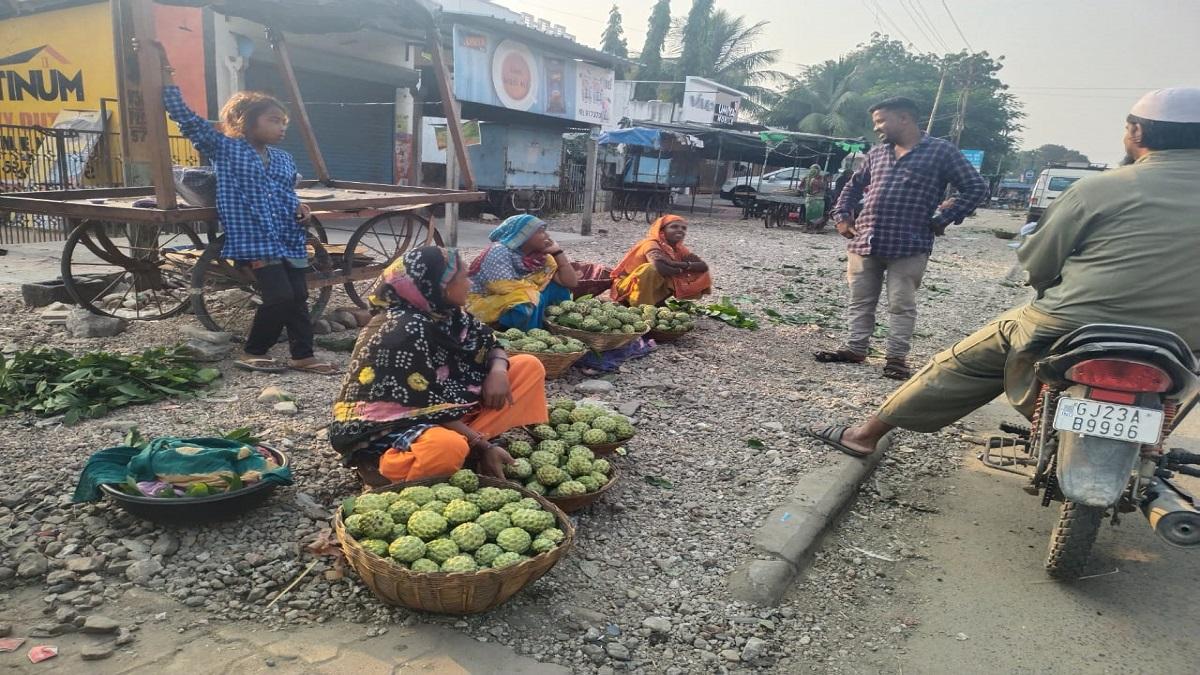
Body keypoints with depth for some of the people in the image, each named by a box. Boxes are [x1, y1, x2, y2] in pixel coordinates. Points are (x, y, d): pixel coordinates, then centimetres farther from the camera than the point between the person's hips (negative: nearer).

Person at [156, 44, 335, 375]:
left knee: (299, 298, 4)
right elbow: (187, 118, -5)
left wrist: (300, 207, 5)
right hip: (255, 240, -6)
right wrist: (165, 73, -8)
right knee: (279, 297, -15)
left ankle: (303, 356, 14)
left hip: (289, 240, 6)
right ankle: (252, 352, 5)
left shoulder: (284, 159, 16)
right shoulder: (225, 148, 1)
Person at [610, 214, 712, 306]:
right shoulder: (652, 244, -21)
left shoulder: (680, 249, 0)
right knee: (651, 268, -38)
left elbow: (704, 266, -10)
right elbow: (660, 267, -41)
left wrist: (684, 265, -27)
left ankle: (658, 302, 0)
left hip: (654, 290, 7)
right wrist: (681, 269, -23)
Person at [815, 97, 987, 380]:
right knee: (860, 301, 10)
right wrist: (842, 216, 14)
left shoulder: (941, 151, -1)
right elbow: (853, 186, 28)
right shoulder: (877, 153, 15)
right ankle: (855, 348, 20)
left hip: (908, 246, -5)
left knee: (901, 306, 0)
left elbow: (975, 186, -2)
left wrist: (941, 221, -6)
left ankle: (897, 357, 8)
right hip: (864, 242, 5)